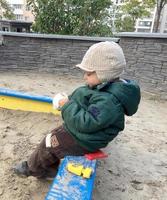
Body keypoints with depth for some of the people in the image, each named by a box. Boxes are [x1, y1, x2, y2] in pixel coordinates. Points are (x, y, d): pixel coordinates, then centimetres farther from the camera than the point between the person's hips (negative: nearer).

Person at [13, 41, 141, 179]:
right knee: (53, 136, 19)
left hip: (83, 140, -10)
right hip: (79, 131, 10)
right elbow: (84, 103, 13)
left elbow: (86, 123, -35)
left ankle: (32, 167, 30)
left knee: (49, 143, 1)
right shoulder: (103, 89, 0)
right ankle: (49, 170, 32)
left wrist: (67, 105, -26)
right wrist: (68, 100, -2)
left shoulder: (109, 100, -33)